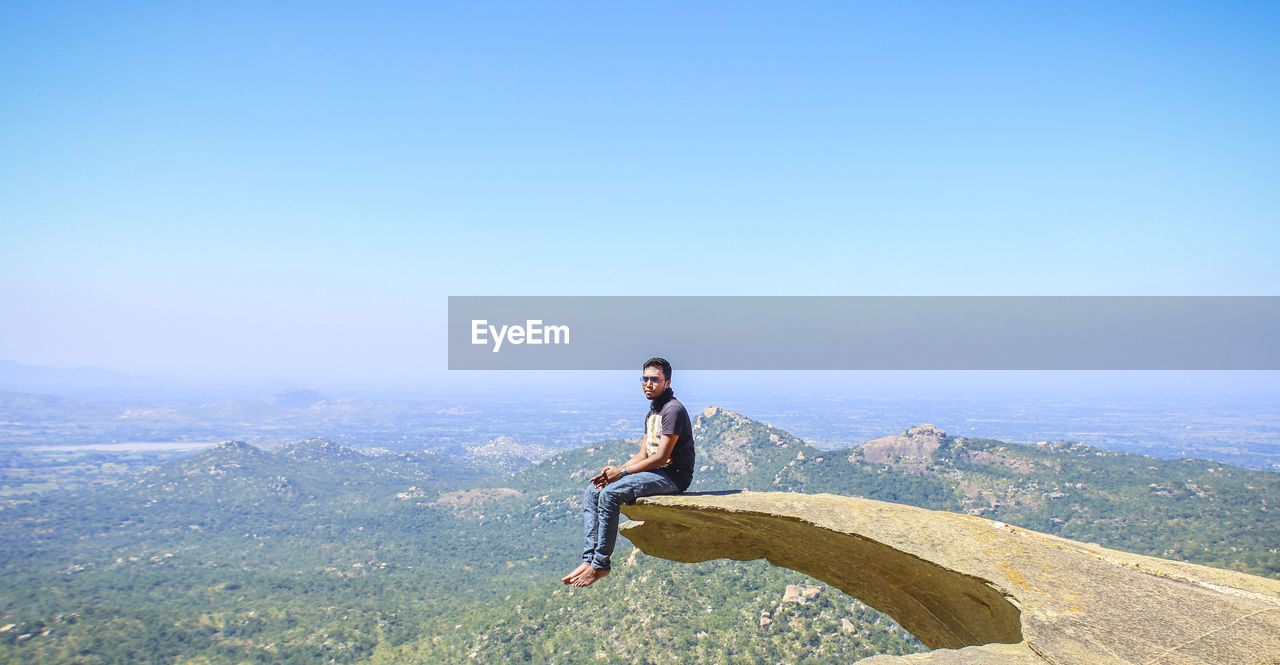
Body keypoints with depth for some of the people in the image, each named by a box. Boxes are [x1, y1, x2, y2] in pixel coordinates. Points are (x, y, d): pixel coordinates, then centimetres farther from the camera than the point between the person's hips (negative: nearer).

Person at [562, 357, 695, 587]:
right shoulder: (652, 413, 19)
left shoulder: (673, 410, -12)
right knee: (592, 492, -2)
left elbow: (661, 457, -18)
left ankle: (600, 565, -21)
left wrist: (622, 472, -16)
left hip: (673, 476, -10)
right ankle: (589, 559, -10)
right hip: (655, 472, 10)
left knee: (609, 493, -26)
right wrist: (614, 470, -1)